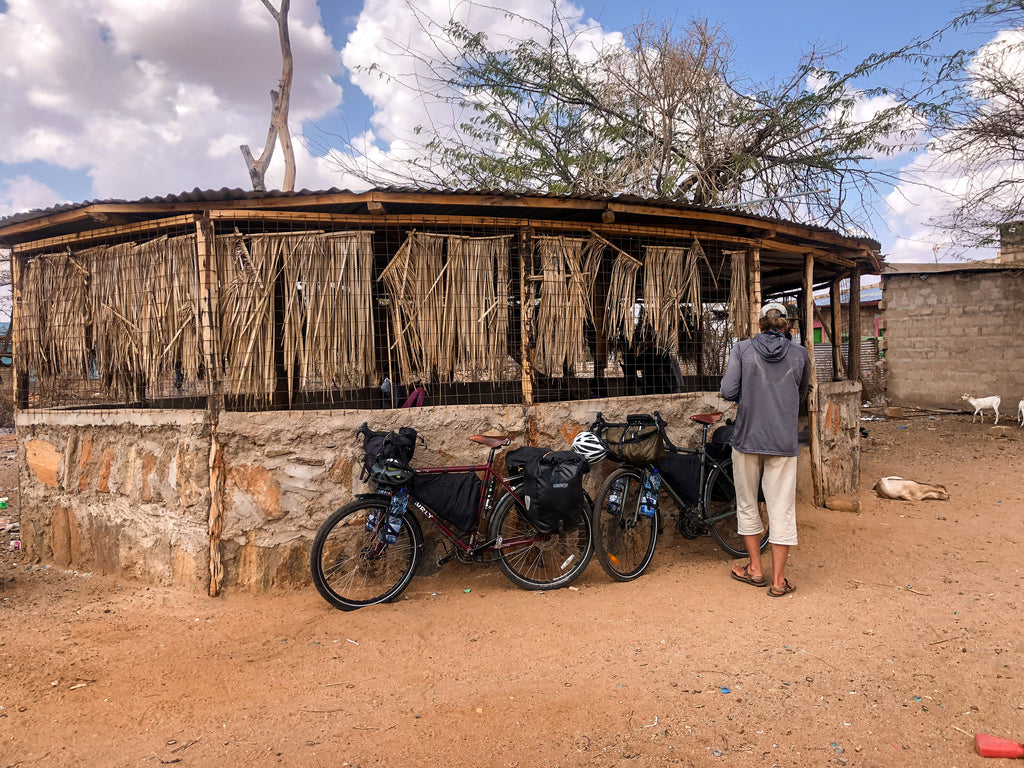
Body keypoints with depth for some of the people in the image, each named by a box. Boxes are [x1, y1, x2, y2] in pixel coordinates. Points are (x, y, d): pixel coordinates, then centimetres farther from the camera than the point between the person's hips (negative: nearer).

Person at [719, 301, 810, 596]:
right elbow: (801, 395, 14)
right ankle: (778, 580, 10)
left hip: (747, 438, 0)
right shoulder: (799, 354, 1)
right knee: (782, 509, 6)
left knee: (747, 505, 14)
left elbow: (728, 391, -11)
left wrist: (748, 398, 8)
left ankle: (755, 569, 24)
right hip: (784, 442, 0)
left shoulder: (742, 349, -3)